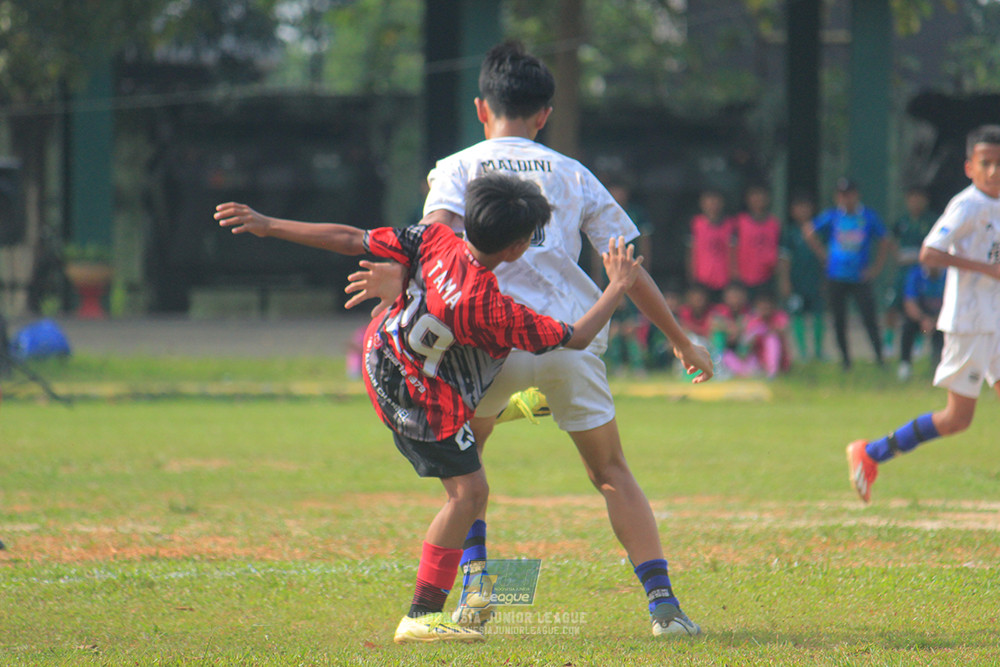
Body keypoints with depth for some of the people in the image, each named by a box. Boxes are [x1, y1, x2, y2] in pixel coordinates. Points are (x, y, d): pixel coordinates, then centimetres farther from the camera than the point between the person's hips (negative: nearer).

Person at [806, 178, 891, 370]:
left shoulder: (869, 217, 1)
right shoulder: (831, 217, 2)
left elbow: (883, 243, 10)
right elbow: (811, 234, 13)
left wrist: (875, 268, 2)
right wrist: (825, 256, 6)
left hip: (860, 277, -1)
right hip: (836, 279, 1)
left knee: (869, 317, -11)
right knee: (839, 319, 4)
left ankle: (879, 356, -8)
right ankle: (845, 359, 15)